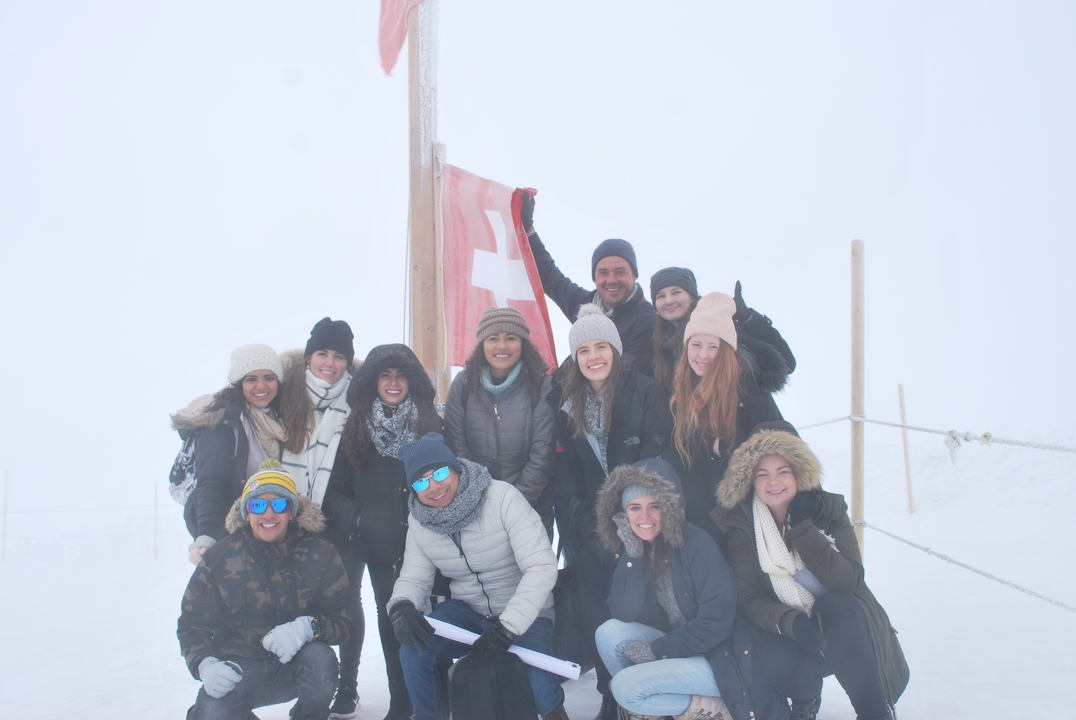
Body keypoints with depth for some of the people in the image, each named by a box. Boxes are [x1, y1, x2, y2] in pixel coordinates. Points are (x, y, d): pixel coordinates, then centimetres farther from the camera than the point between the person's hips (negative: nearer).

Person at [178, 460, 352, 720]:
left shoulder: (320, 555, -8)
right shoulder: (220, 556, -7)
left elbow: (342, 620, -11)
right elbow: (193, 623, -4)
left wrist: (308, 627, -33)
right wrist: (206, 665, -24)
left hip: (294, 666, 1)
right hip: (237, 669, 0)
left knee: (320, 657, -32)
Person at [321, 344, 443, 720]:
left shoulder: (430, 426, 1)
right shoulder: (353, 424, 3)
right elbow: (332, 488, 3)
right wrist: (357, 517, -10)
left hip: (400, 541, -2)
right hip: (349, 537, 2)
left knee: (394, 613, -1)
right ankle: (345, 685, 28)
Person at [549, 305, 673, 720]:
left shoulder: (646, 393, -3)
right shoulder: (563, 402, 7)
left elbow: (656, 458, -8)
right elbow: (563, 474, 5)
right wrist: (585, 523, -4)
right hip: (589, 528, 3)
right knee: (594, 609, 1)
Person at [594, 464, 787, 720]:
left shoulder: (694, 543, -16)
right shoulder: (629, 551, 2)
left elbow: (717, 621, -19)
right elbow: (624, 615, -8)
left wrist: (659, 649, -16)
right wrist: (632, 555, -17)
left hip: (723, 657, -6)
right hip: (677, 647, 6)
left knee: (625, 685, -20)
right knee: (609, 632, -14)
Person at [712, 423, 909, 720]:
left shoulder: (828, 508, -8)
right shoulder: (741, 525, -7)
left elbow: (849, 580, -20)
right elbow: (749, 598, -13)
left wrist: (802, 527, -26)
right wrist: (792, 623, -32)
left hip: (842, 625, -1)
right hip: (787, 632, 1)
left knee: (835, 606, -34)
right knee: (776, 664, -32)